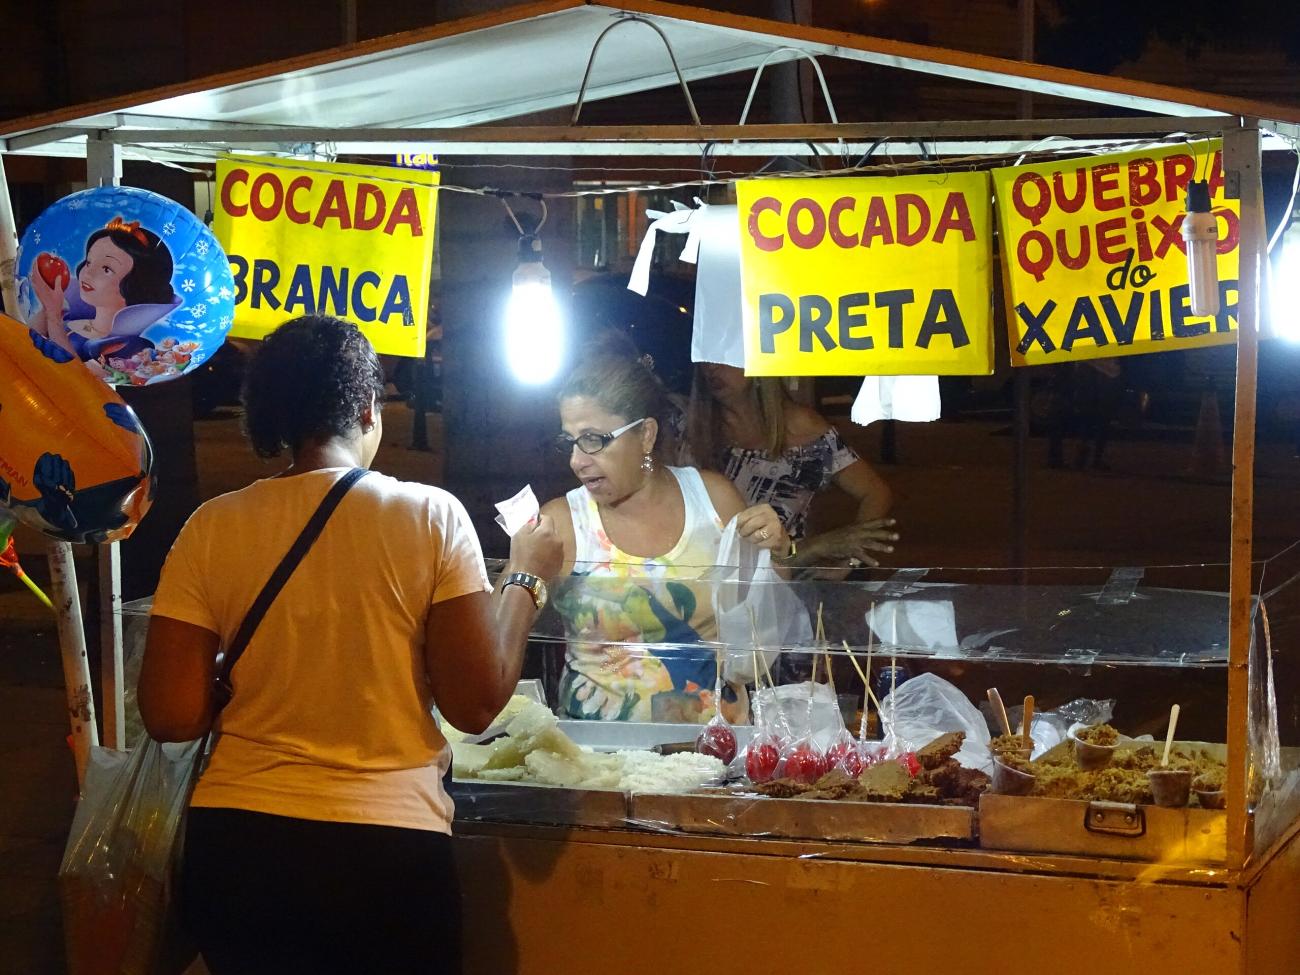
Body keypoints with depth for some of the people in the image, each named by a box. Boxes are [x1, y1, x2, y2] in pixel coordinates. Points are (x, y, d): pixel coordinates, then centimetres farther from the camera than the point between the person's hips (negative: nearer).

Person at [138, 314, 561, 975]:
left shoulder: (211, 529, -2)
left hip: (234, 847, 2)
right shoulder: (430, 517, -6)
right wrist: (526, 576, 8)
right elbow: (477, 704, -7)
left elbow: (172, 717, -4)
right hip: (387, 849, -2)